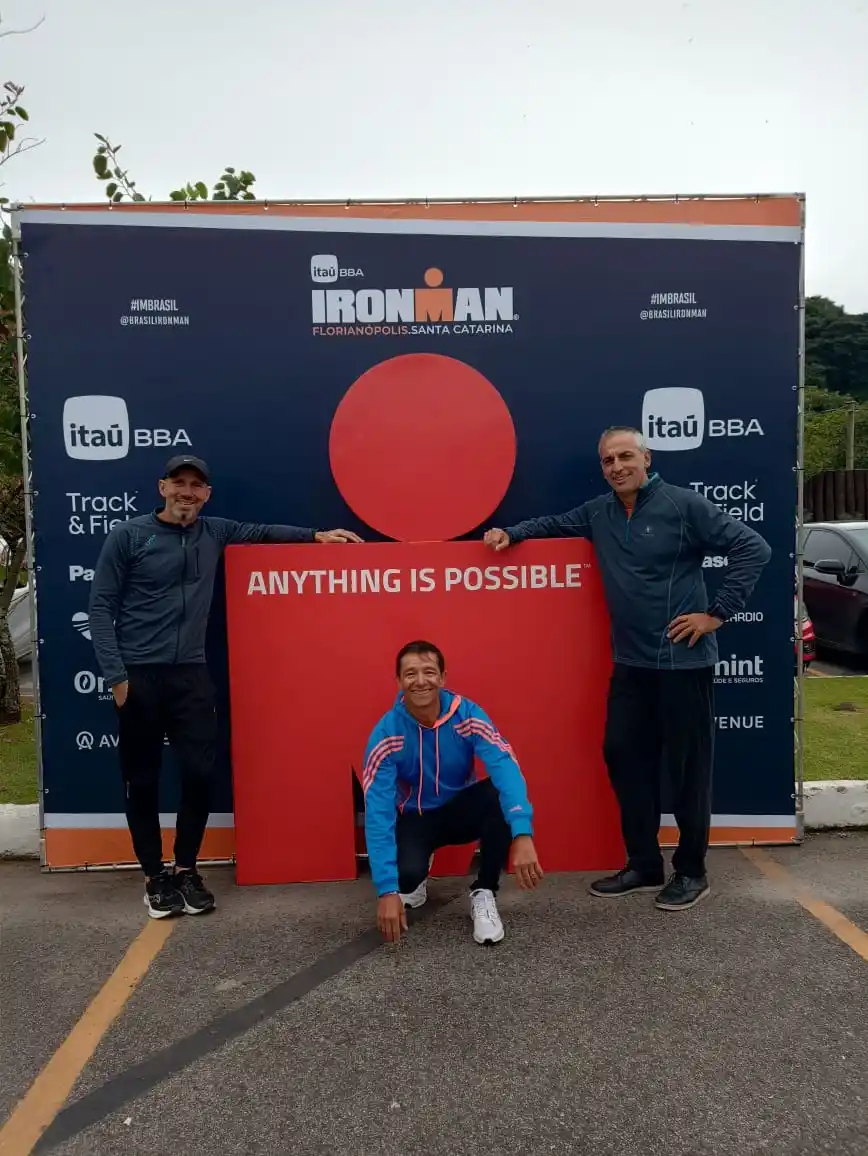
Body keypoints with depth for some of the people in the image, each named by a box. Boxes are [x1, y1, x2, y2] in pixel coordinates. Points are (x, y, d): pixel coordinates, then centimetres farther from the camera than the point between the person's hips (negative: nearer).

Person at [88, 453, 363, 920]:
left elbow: (261, 531, 24)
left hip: (191, 674, 3)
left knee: (200, 773, -1)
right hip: (138, 675, -3)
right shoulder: (127, 535, -3)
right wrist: (115, 675, -10)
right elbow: (101, 607, -3)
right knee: (142, 780, 6)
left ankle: (186, 868, 19)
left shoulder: (214, 533, 8)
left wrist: (315, 535, 14)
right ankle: (154, 875, 21)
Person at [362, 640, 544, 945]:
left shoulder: (467, 714, -22)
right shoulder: (386, 734, -23)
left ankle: (484, 893, -9)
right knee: (406, 873, -32)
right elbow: (378, 812, -25)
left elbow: (505, 766, -35)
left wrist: (522, 834, -52)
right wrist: (387, 889, -33)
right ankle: (417, 877, 10)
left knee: (502, 796, -32)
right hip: (415, 818, 0)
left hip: (462, 809, 1)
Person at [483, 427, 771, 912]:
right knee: (625, 757, 10)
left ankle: (692, 872, 21)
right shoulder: (599, 512, 7)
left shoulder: (684, 504, -11)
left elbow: (753, 548, -11)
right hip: (630, 662, 6)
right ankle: (643, 865, 25)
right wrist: (511, 533, 7)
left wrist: (718, 613, -13)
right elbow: (556, 523, 24)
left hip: (683, 660, -6)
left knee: (688, 766, 4)